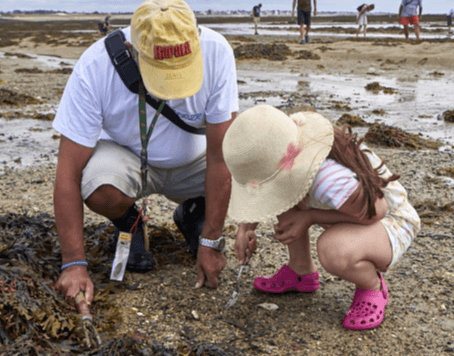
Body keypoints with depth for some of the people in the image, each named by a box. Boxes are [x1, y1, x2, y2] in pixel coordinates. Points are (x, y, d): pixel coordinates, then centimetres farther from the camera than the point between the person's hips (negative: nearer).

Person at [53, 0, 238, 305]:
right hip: (125, 154, -2)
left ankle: (192, 213, 9)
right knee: (103, 192, -37)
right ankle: (129, 223, 2)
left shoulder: (216, 53, -29)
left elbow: (221, 157, -24)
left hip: (192, 159, 2)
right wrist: (74, 264, -31)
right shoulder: (95, 68, -30)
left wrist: (210, 243, -24)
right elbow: (68, 175, -27)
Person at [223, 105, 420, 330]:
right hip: (356, 206, 7)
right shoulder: (283, 154, -19)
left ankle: (373, 287, -3)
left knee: (332, 249, -37)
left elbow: (377, 211, -24)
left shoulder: (330, 183, -41)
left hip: (388, 222, -7)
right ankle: (301, 271, 9)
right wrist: (246, 226, -10)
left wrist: (309, 217, -24)